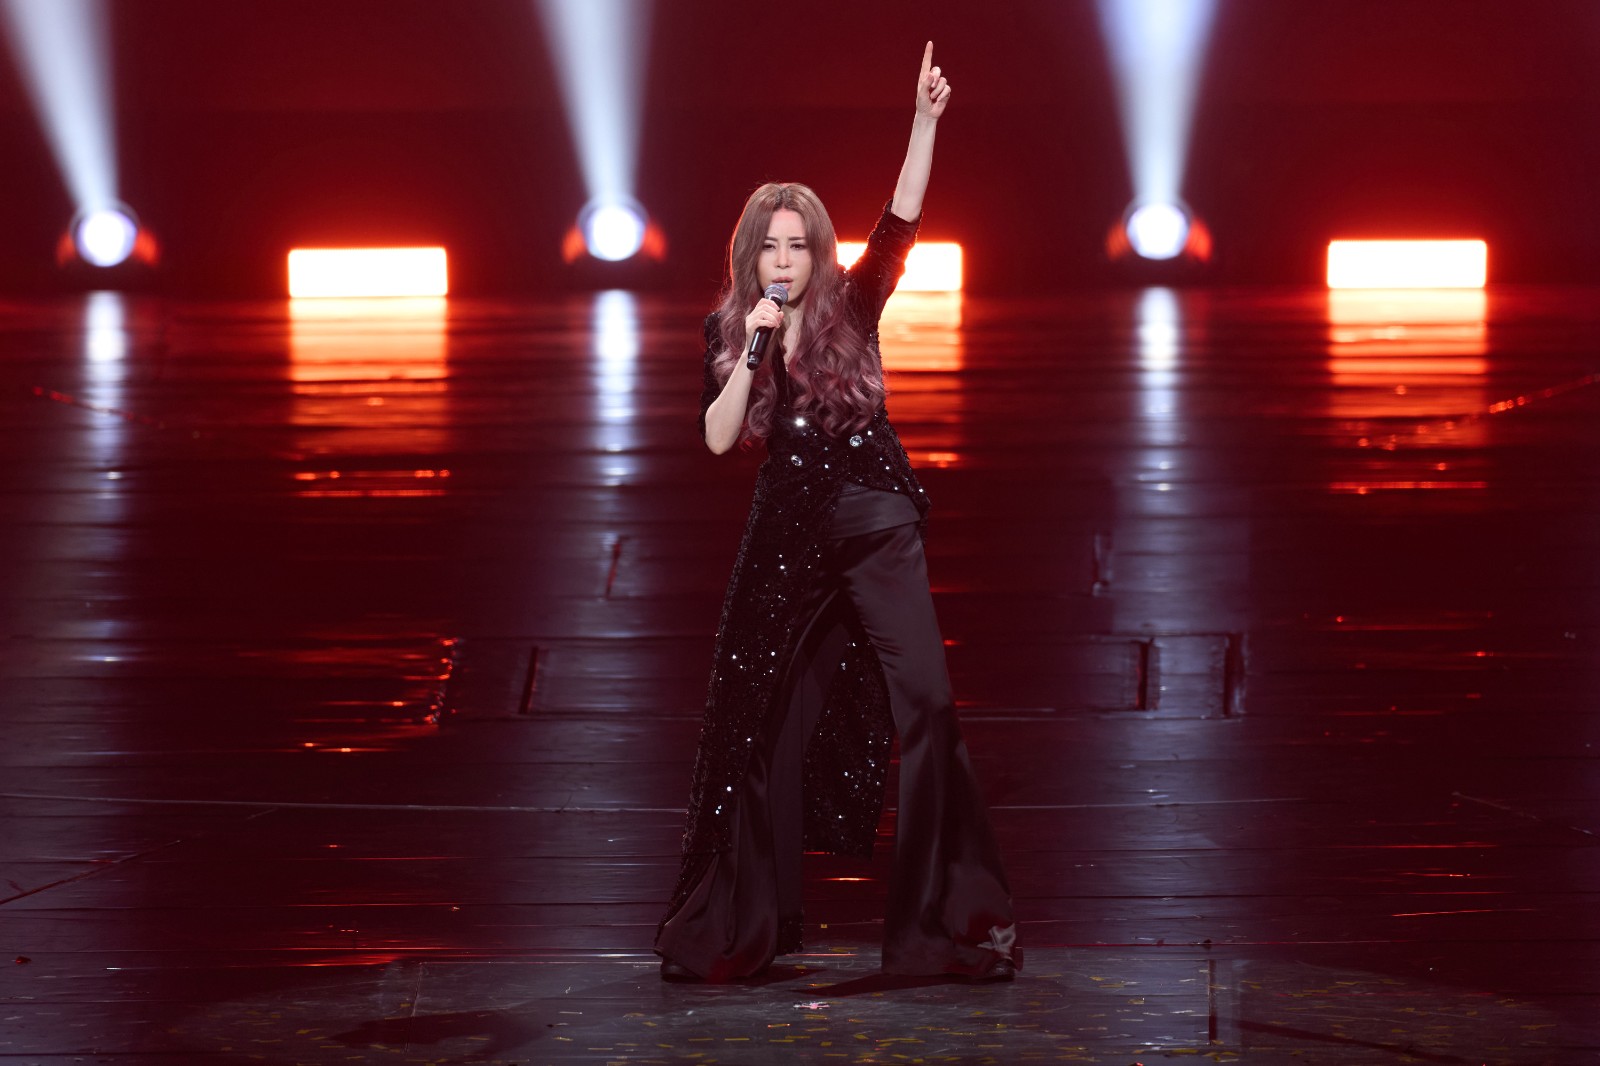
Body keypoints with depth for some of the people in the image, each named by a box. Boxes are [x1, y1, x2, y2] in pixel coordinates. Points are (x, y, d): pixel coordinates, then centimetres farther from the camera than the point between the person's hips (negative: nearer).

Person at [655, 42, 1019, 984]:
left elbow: (902, 223, -13)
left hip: (877, 526, -2)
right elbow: (718, 439, -6)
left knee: (928, 703, -10)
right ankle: (744, 922, 19)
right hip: (785, 534, 2)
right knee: (760, 718, 7)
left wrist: (927, 121, -23)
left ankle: (956, 916, -4)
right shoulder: (728, 334, 3)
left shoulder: (851, 309, -1)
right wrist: (755, 351, -16)